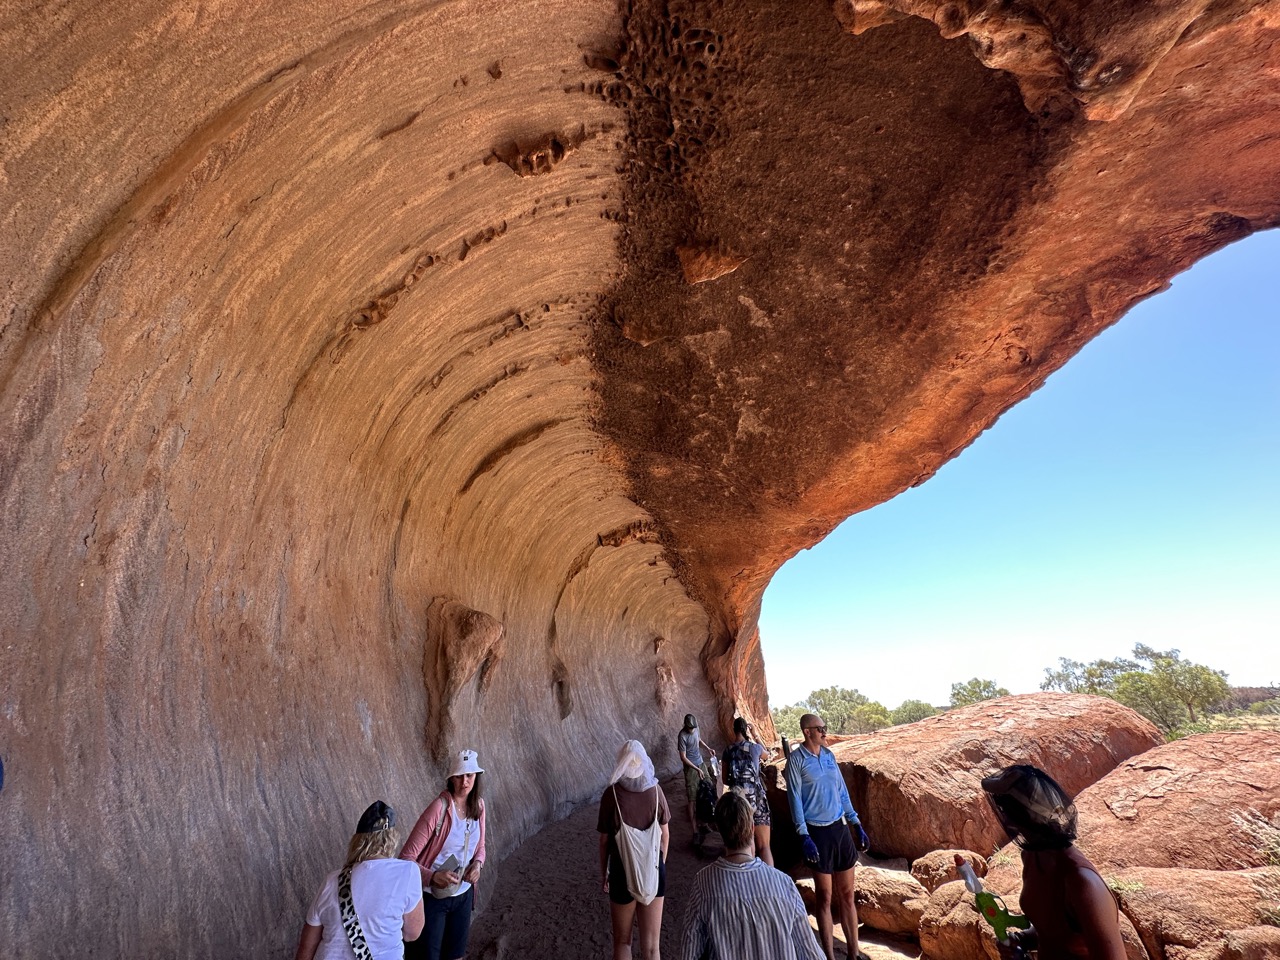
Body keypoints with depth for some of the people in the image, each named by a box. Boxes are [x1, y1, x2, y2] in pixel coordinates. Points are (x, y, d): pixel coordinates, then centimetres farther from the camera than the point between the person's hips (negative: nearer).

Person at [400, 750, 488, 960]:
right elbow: (406, 857, -22)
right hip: (433, 897, -6)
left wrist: (478, 864, -11)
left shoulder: (478, 804, -6)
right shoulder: (439, 808, -25)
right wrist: (433, 876, -35)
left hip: (463, 894, 6)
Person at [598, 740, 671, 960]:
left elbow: (605, 840, -8)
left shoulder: (611, 794, -16)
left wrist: (603, 872, 7)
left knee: (622, 941, 18)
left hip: (623, 871, -2)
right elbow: (665, 834, 1)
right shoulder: (656, 791, -8)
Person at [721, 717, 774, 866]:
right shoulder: (754, 747, -3)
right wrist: (755, 735, 29)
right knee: (764, 846, -3)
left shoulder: (728, 751, 2)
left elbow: (725, 780, 10)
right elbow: (765, 753, 23)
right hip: (757, 799, -2)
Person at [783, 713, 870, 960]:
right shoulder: (796, 759, -12)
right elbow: (795, 799, -12)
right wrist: (804, 837, -17)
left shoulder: (829, 755, 5)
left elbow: (842, 792, 13)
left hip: (840, 828, 5)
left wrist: (857, 825, 11)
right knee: (825, 897, 8)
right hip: (818, 831, -5)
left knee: (847, 894, 13)